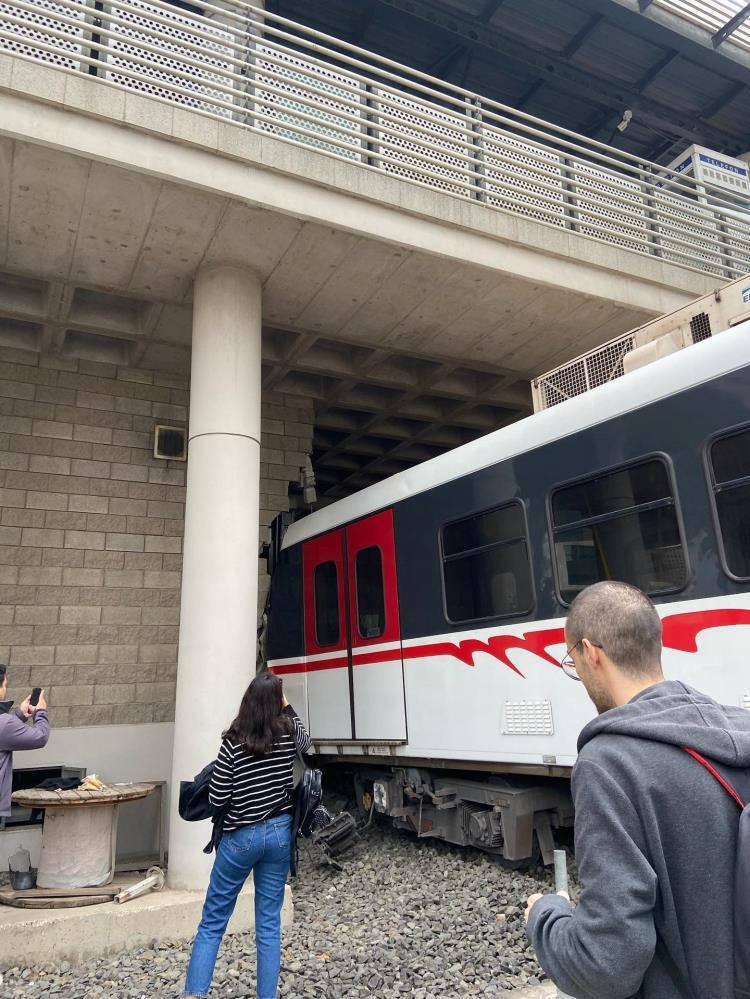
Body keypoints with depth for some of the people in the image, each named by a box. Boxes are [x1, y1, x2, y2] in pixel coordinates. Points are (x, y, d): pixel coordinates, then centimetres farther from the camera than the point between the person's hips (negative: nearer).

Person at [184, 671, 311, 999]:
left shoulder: (234, 741, -16)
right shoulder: (289, 732, -8)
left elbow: (217, 798, -11)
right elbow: (305, 742, 18)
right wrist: (287, 706, 21)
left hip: (241, 836, -3)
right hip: (279, 832, 3)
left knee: (212, 922, 12)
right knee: (269, 924, 13)